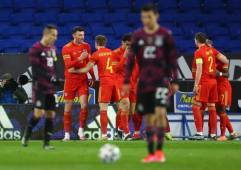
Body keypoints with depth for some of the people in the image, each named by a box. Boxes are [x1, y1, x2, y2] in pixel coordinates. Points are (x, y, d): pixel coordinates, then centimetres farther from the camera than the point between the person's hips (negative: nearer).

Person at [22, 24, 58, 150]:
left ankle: (46, 143, 8)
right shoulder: (35, 49, -10)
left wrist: (55, 78, 10)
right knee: (39, 112, -16)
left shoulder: (53, 49, 14)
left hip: (50, 87, 7)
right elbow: (36, 69, -15)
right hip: (39, 86, -7)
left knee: (51, 114, 3)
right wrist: (50, 77, -23)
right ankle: (26, 136, 4)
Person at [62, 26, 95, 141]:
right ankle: (67, 134, 8)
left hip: (83, 80, 3)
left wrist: (92, 76, 10)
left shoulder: (86, 46, 7)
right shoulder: (67, 48, -8)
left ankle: (81, 130, 2)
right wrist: (79, 59, -28)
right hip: (70, 80, -3)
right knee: (68, 107, 2)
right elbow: (68, 65, -18)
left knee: (84, 105, -11)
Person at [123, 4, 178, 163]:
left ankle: (159, 150, -11)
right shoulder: (137, 36, 7)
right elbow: (131, 59, 8)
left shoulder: (166, 35, 0)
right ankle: (151, 153, 12)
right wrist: (127, 81, 3)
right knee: (148, 117, 5)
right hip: (144, 82, 3)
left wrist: (174, 80, 0)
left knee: (160, 112, -19)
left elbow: (172, 59, 3)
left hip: (161, 80, -3)